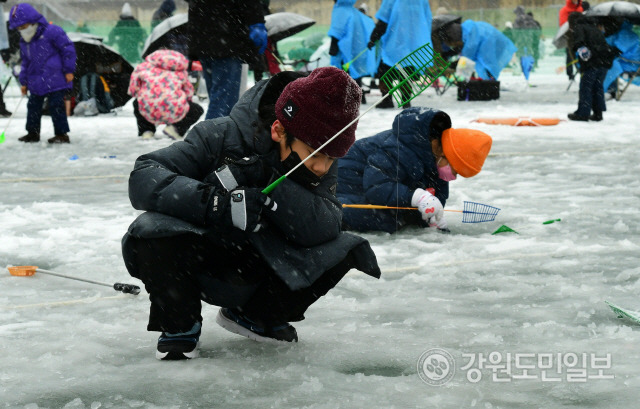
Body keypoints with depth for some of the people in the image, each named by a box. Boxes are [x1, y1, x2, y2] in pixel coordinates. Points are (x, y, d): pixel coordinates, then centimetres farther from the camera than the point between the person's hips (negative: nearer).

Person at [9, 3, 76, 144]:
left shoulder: (51, 32, -13)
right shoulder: (24, 42, 11)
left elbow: (68, 48, -12)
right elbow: (25, 62, 21)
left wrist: (69, 70, -12)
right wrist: (24, 82, 17)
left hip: (55, 80, -8)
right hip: (36, 83, 8)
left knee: (56, 106, -8)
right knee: (33, 106, 12)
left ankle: (61, 134, -1)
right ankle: (33, 132, 25)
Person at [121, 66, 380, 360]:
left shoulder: (322, 165, -11)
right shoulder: (221, 138, -24)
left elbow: (323, 228, -28)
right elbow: (143, 178, -32)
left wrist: (266, 182, -41)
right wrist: (215, 202, -46)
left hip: (258, 274, 4)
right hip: (201, 264, -4)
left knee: (343, 250, -17)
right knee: (155, 231, -36)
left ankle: (253, 317, 8)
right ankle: (178, 325, -6)